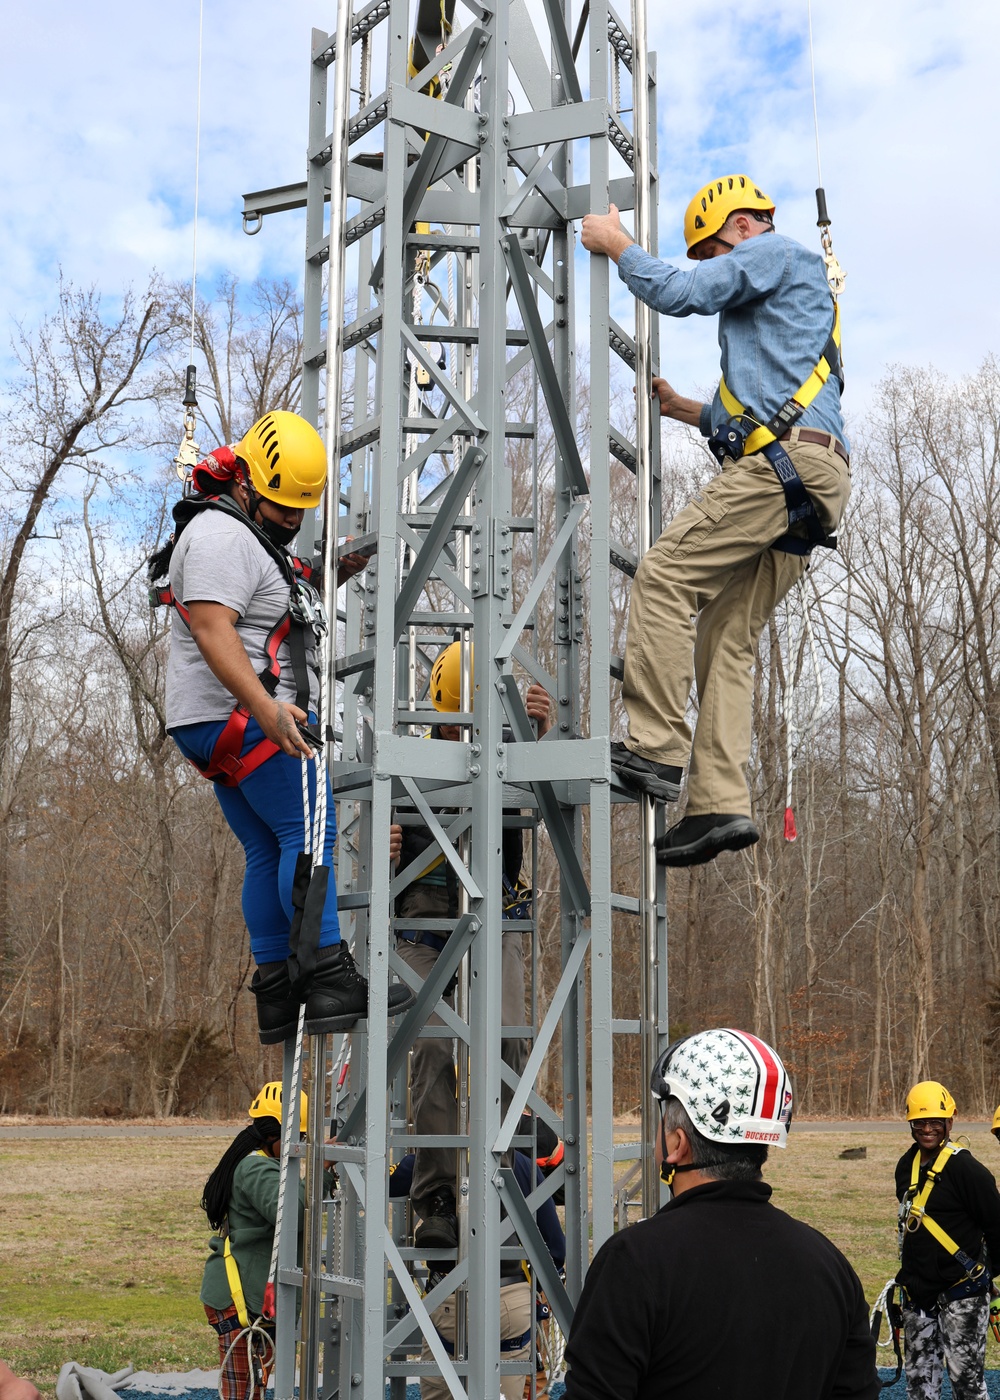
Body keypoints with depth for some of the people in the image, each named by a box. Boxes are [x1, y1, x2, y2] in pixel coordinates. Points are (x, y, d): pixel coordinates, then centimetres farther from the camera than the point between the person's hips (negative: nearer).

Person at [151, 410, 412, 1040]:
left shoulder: (250, 534, 22)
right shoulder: (221, 534, -13)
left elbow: (274, 606, 40)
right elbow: (212, 629, -26)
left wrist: (335, 573, 23)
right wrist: (267, 708, -37)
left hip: (242, 724, 11)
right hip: (245, 721, -11)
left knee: (269, 851, 9)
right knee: (309, 834, -13)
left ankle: (277, 996, 11)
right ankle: (328, 982, -17)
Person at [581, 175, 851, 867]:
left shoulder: (778, 251, 8)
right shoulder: (777, 302, 36)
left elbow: (681, 293, -4)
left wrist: (615, 242, 9)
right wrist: (690, 411, 30)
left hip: (785, 462, -10)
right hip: (809, 478, 10)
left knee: (663, 574, -14)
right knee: (728, 636, 3)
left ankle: (655, 750, -18)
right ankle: (720, 803, -5)